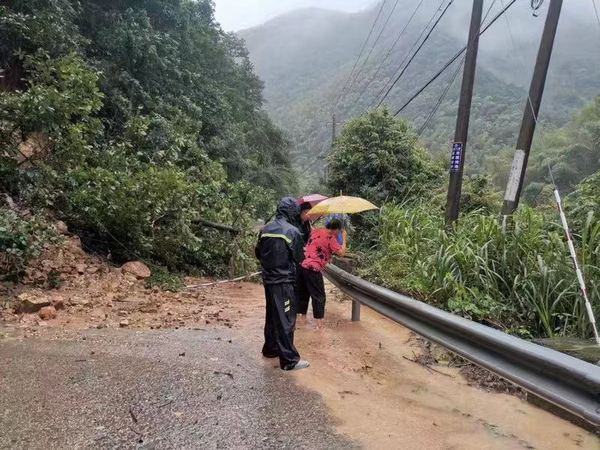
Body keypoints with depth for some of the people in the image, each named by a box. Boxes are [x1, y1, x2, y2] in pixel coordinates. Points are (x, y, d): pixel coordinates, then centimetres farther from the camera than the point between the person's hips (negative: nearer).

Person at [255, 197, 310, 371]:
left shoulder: (265, 229, 3)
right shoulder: (293, 231, -16)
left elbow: (258, 253, 13)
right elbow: (299, 258, -7)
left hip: (268, 279, 7)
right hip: (284, 281, -7)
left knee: (272, 316, 20)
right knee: (285, 319, -2)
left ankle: (270, 348, 33)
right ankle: (289, 360, 3)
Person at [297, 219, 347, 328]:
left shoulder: (316, 231, 12)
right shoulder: (330, 238, -9)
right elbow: (342, 253, -10)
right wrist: (344, 238, 1)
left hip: (302, 265, 7)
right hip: (313, 269, -7)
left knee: (303, 293, 19)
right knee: (319, 296, 3)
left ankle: (302, 318, 30)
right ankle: (319, 323, 4)